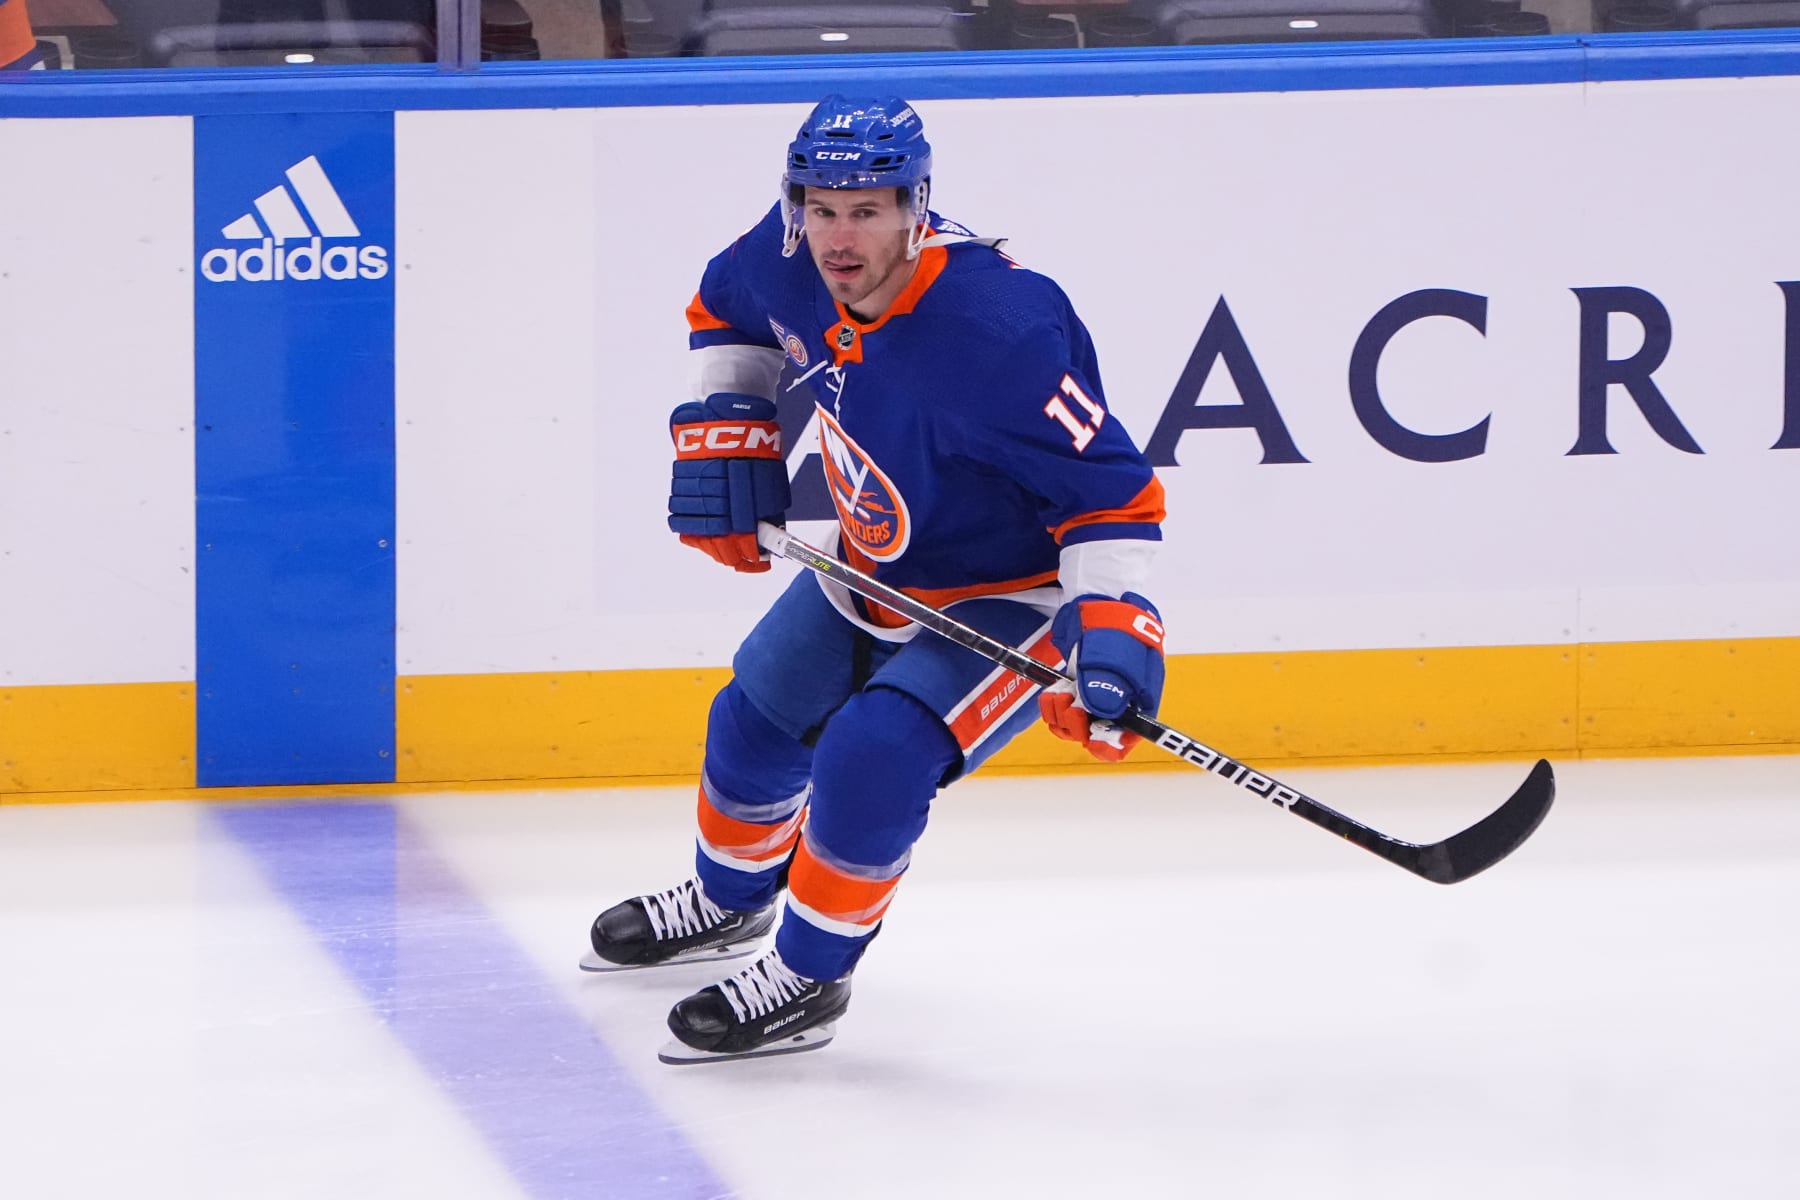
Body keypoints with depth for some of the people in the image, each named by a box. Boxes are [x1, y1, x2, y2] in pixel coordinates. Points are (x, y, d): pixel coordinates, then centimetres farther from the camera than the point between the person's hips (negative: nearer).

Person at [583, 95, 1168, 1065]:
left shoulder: (992, 332, -39)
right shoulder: (788, 264, -17)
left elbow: (1112, 489, -33)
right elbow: (726, 310, 9)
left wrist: (1108, 629, -43)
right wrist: (724, 434, -1)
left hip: (1013, 593, -8)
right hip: (878, 566, 8)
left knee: (871, 758, -24)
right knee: (759, 719, 21)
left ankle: (807, 977, -2)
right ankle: (727, 900, 52)